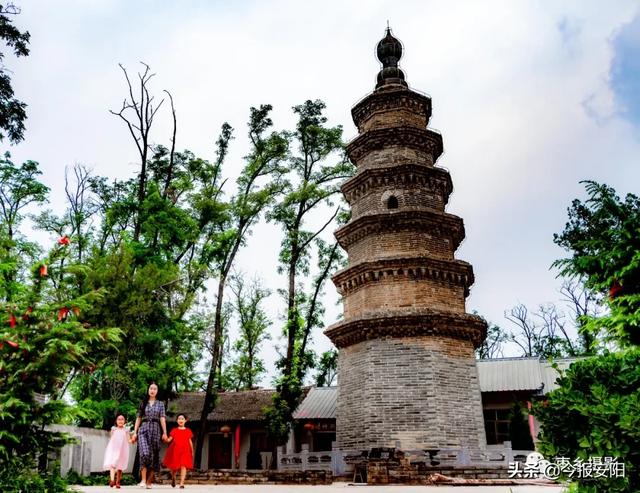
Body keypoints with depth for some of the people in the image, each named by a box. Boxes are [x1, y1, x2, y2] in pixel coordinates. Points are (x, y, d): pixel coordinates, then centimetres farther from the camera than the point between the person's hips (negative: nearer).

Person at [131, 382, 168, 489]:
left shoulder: (160, 404, 9)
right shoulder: (143, 403, 11)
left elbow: (162, 419, 2)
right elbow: (138, 418, 11)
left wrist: (164, 433, -7)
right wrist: (135, 432, 3)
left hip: (155, 430, 1)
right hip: (144, 429, 0)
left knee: (153, 455, 0)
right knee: (145, 453, -19)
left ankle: (149, 482, 8)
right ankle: (143, 480, -17)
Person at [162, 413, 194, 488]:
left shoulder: (188, 431, 9)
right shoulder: (174, 430, 9)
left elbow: (190, 441, 13)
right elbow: (169, 439, 2)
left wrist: (192, 452, 15)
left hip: (185, 450, 0)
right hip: (175, 450, 1)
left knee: (183, 466, -14)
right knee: (174, 467, 6)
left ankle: (182, 483, -13)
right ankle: (173, 479, 38)